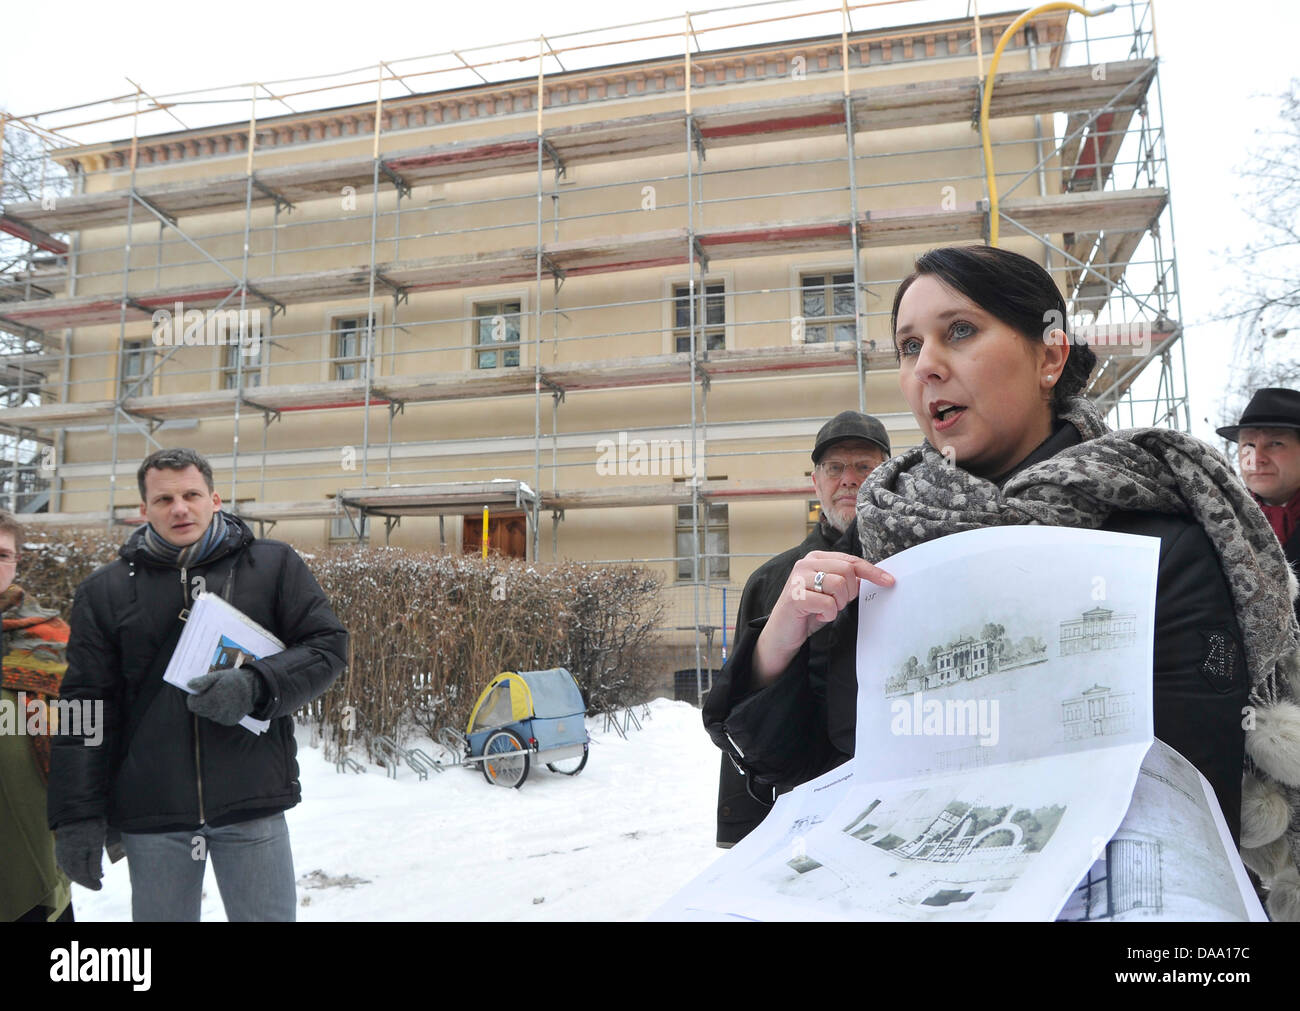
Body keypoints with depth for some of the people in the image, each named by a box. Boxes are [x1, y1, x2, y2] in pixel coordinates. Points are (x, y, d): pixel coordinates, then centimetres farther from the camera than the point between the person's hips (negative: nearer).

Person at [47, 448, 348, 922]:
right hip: (150, 813, 2)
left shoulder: (275, 565, 1)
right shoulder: (105, 589, 5)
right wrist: (78, 815, -1)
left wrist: (256, 686, -18)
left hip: (253, 805, -1)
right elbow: (86, 708, 3)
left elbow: (328, 644, -2)